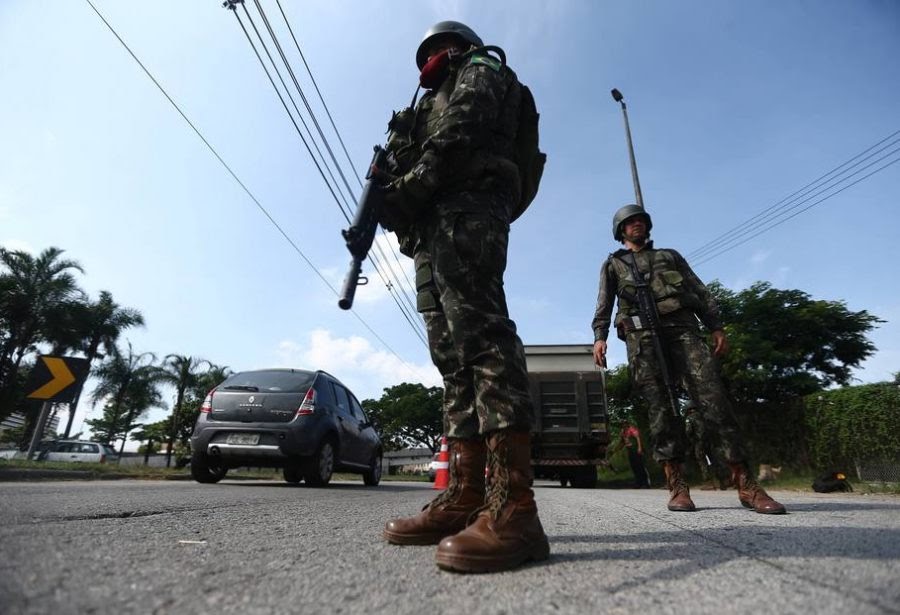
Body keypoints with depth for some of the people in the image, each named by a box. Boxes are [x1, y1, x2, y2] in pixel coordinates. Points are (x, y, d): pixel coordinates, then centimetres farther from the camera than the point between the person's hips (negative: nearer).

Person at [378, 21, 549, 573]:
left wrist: (409, 186, -12)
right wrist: (395, 201, 7)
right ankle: (466, 497, -5)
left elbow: (459, 131, -4)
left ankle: (513, 509, -29)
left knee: (481, 333, -25)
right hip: (434, 223, 9)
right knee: (454, 353, -4)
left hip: (464, 207, -9)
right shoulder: (439, 100, 42)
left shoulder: (480, 70, 19)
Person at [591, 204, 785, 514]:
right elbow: (604, 305, 11)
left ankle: (745, 483, -12)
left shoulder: (670, 255, 30)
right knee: (659, 404, -11)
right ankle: (676, 485, -10)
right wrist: (599, 336, -7)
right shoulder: (613, 264, 25)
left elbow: (700, 292, 20)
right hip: (641, 333, -1)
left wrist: (716, 327, 4)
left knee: (712, 396, -13)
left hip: (682, 327, 2)